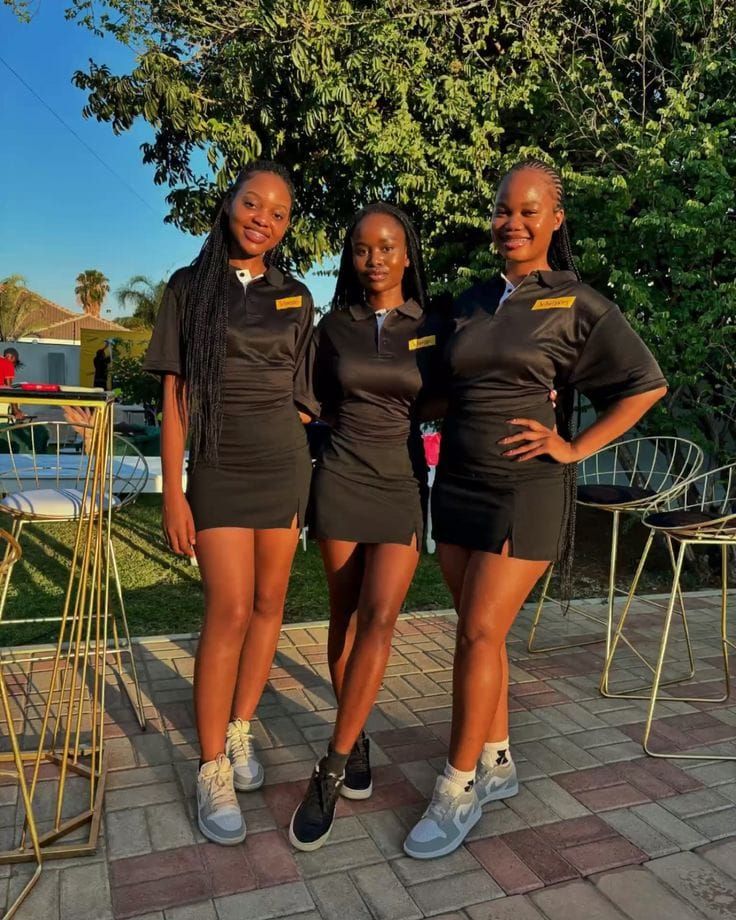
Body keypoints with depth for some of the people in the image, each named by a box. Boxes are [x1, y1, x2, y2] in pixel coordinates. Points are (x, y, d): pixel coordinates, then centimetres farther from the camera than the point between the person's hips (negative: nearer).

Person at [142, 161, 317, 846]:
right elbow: (174, 397, -1)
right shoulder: (189, 288, 3)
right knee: (230, 612, -10)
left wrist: (304, 478, 8)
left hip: (284, 466, 3)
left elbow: (301, 396, 11)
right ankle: (213, 771, 4)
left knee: (269, 604, 6)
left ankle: (240, 731, 24)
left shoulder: (294, 297, 9)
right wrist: (173, 494, -6)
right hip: (220, 471, -3)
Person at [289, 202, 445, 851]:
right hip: (341, 480, 2)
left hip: (404, 486, -1)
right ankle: (356, 739, 26)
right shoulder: (335, 326, 4)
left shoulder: (433, 329, 2)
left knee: (379, 618, -13)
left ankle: (330, 773, -5)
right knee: (345, 618, 7)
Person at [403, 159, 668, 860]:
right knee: (478, 633, 11)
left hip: (526, 490, -5)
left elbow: (646, 383, -1)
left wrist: (576, 447, -7)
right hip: (456, 485, 6)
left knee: (479, 634, -8)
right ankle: (497, 762, 28)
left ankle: (459, 787, 8)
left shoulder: (578, 305, -3)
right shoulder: (472, 302, 11)